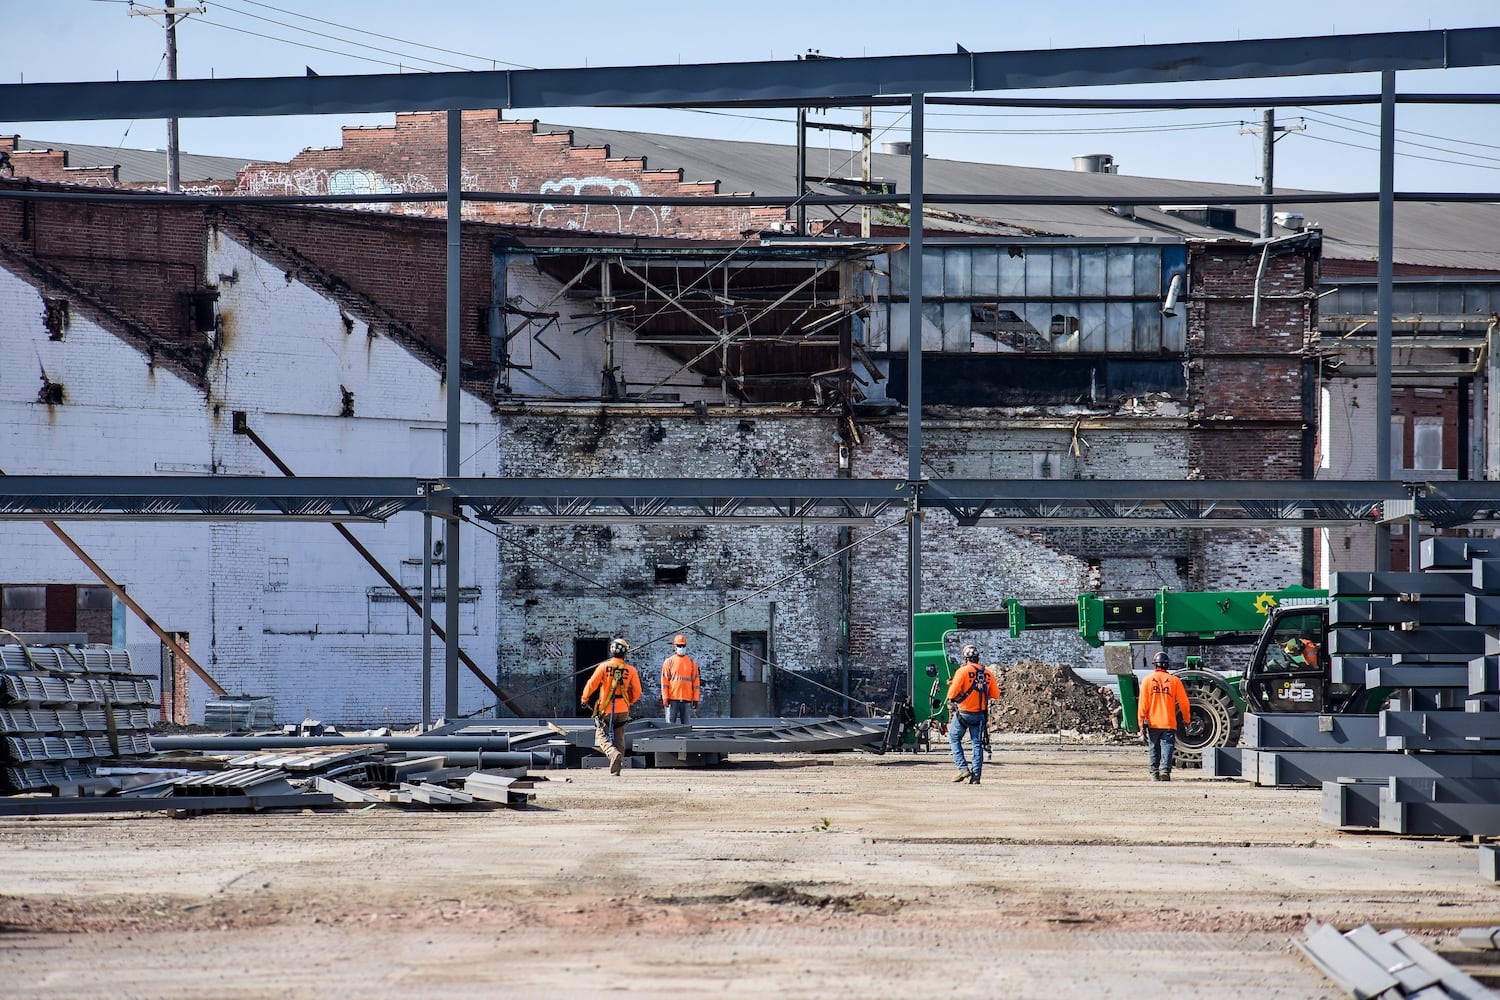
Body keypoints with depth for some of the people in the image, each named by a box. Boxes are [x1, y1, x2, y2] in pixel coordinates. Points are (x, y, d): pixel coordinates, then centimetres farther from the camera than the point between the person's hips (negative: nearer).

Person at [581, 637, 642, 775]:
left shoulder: (604, 667, -8)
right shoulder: (630, 670, -2)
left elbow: (591, 684, -10)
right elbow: (637, 691, 3)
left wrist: (585, 699, 6)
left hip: (605, 710, -2)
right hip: (623, 711, 3)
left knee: (604, 738, 4)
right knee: (619, 739, 14)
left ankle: (614, 754, -25)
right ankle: (617, 768, 11)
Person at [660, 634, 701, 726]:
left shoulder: (692, 662, 11)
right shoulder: (669, 662, 5)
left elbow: (695, 681, 10)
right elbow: (664, 681, 1)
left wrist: (695, 699, 5)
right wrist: (665, 698, -6)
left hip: (687, 699, 2)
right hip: (672, 699, -2)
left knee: (687, 725, 3)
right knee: (671, 725, -4)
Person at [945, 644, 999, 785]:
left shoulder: (963, 671, -12)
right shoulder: (987, 674, 3)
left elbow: (952, 693, -17)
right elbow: (996, 694, 6)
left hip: (963, 713, -4)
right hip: (980, 714, 4)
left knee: (954, 739, 13)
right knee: (977, 743, 9)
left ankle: (963, 768, 0)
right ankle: (976, 776, 6)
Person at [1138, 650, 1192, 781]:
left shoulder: (1147, 680, 0)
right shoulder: (1175, 680, 0)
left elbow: (1143, 704, -3)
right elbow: (1184, 703, 5)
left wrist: (1142, 723, 1)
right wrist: (1187, 718, 20)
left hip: (1152, 723, 1)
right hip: (1169, 723, -1)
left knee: (1154, 749, 12)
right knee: (1167, 747, -4)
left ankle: (1154, 774, 15)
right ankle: (1165, 770, -22)